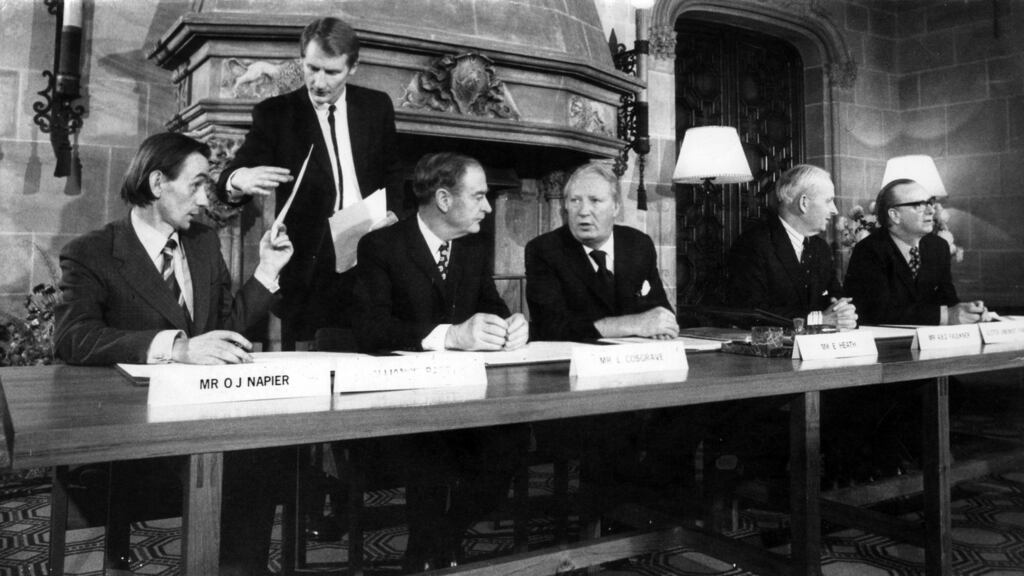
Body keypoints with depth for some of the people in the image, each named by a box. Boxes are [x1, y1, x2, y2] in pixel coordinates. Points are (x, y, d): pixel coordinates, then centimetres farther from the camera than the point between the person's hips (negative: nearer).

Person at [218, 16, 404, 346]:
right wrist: (239, 180, -32)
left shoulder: (377, 106, 7)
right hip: (309, 266, -2)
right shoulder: (275, 114, -2)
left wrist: (392, 212, -1)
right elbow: (231, 177, -9)